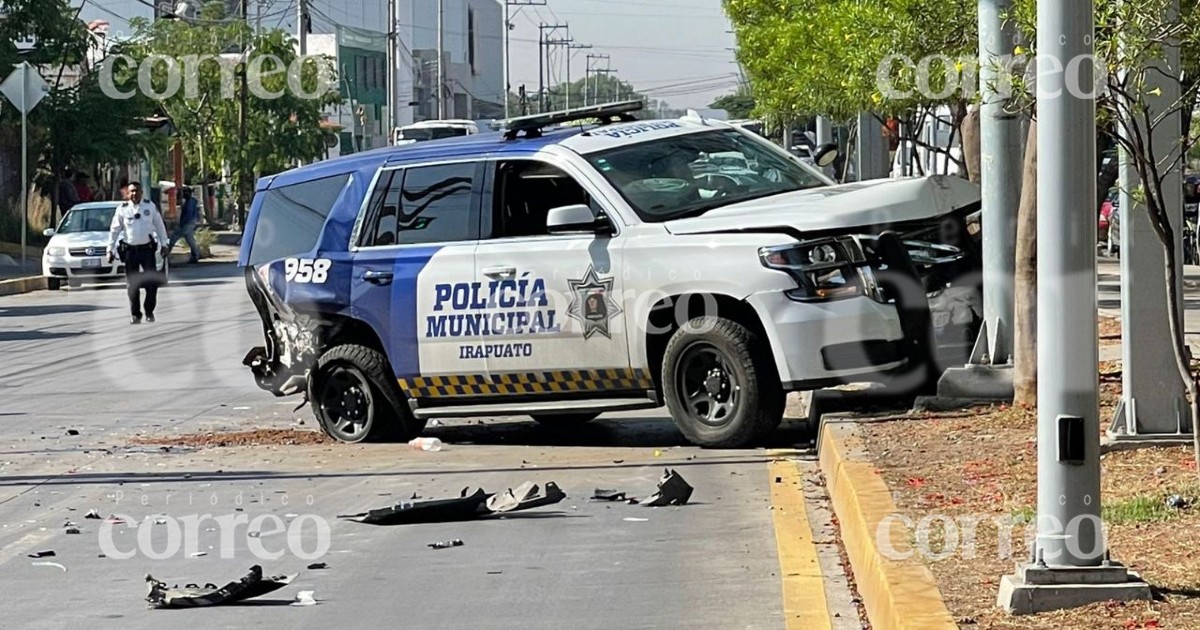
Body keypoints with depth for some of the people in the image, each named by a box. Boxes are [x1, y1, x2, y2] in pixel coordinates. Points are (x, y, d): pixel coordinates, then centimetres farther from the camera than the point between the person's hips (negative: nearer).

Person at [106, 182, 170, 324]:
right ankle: (135, 314, 12)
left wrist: (164, 245, 9)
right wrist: (110, 249, 0)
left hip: (147, 248, 0)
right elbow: (114, 230, 4)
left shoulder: (150, 206, 4)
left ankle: (149, 312, 10)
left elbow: (160, 226, 10)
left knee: (152, 281, -6)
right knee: (132, 285, 2)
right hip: (130, 250, 0)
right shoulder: (122, 209, 1)